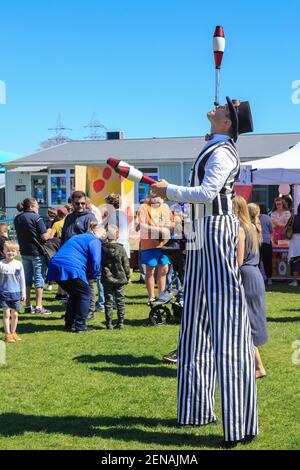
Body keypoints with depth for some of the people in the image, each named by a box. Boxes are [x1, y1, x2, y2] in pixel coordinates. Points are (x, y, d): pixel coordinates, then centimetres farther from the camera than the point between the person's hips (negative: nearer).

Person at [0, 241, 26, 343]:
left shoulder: (19, 264, 3)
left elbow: (22, 279, 10)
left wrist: (23, 293, 10)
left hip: (16, 293, 3)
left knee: (15, 314, 7)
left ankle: (13, 332, 20)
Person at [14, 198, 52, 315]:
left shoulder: (17, 219, 7)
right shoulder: (36, 218, -13)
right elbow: (44, 237, -18)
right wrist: (49, 231, 3)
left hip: (24, 252, 6)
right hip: (37, 253, -6)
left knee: (27, 279, 12)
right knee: (39, 279, 0)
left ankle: (28, 306, 14)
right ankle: (39, 307, -1)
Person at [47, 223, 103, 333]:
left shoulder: (76, 238, 31)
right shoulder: (95, 241, 4)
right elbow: (95, 261, -8)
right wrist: (92, 276, 10)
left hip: (55, 268, 8)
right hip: (71, 269, -8)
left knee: (74, 294, 25)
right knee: (85, 294, 8)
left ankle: (69, 324, 24)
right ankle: (80, 326, 5)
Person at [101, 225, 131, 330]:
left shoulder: (102, 249, -6)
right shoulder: (121, 249, -7)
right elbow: (126, 265, -3)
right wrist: (127, 277, 9)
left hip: (107, 279, 0)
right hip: (120, 279, 0)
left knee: (108, 301, 5)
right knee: (120, 300, 9)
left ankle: (109, 323, 3)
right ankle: (120, 323, 10)